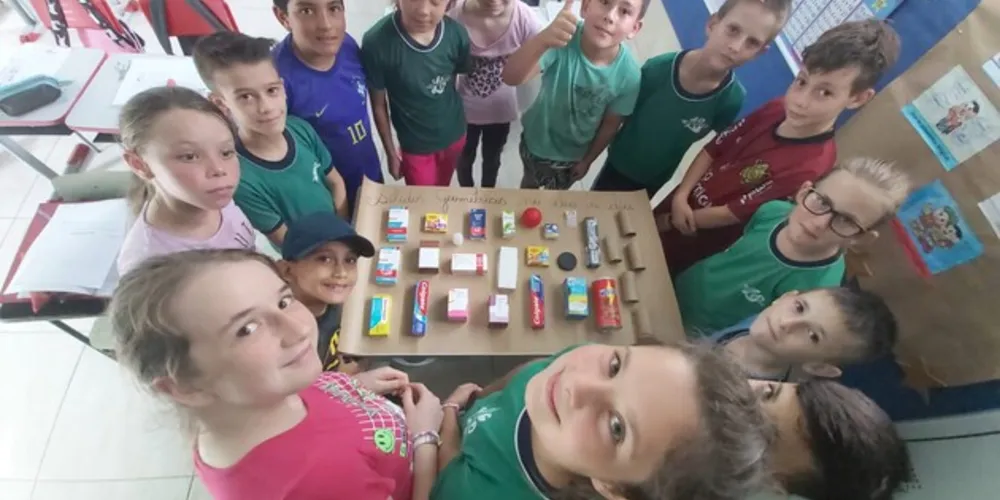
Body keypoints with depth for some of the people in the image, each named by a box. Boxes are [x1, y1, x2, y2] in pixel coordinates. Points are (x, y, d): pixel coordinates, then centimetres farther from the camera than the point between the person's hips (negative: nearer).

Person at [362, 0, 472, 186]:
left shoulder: (457, 34, -17)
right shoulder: (376, 42, -25)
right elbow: (379, 104, -12)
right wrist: (391, 151, -3)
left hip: (454, 135, 3)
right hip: (415, 145, -3)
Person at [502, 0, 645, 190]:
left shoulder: (629, 74, -28)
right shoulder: (563, 37, -34)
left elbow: (610, 124, -12)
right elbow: (511, 77, -47)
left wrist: (587, 160, 1)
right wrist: (543, 40, -66)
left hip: (574, 154, 1)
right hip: (537, 140, -1)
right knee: (530, 183, 30)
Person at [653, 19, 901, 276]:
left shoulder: (809, 166, -29)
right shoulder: (776, 110, -10)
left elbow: (732, 214, -24)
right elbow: (714, 149, -3)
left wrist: (668, 222, -15)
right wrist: (680, 196, -16)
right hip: (679, 204, 5)